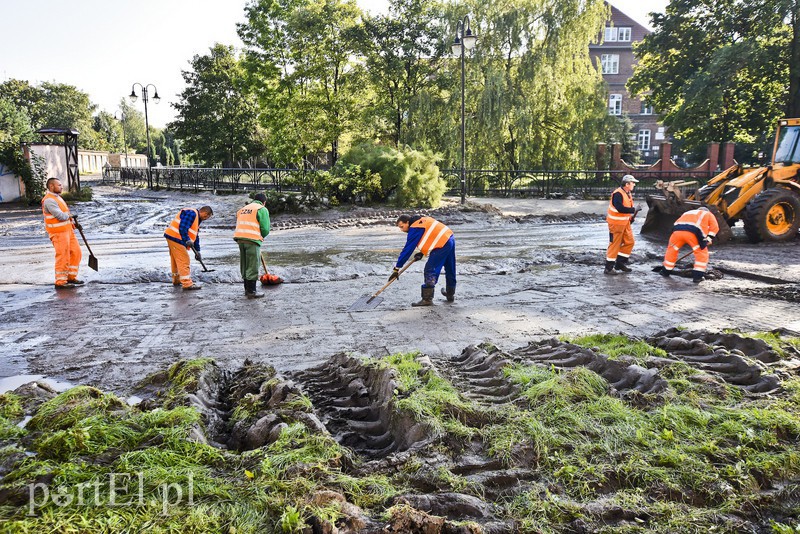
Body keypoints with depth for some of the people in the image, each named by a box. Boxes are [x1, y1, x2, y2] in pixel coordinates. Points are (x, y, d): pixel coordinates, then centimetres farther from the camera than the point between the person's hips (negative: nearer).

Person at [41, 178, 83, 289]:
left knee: (75, 252, 12)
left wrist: (74, 222, 15)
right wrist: (70, 216, -4)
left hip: (68, 230, 10)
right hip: (58, 233, -10)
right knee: (63, 256, -6)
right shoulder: (49, 200, -15)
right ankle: (60, 282, 2)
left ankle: (71, 277, 21)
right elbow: (60, 215, -22)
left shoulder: (57, 197, 18)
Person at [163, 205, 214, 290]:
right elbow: (182, 227, -24)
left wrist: (197, 251, 23)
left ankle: (176, 280, 35)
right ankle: (187, 284, -10)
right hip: (175, 238, -11)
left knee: (176, 260, 21)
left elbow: (195, 236, 24)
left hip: (173, 237, 11)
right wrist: (187, 240, -25)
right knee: (183, 261, -10)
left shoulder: (197, 219, 20)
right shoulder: (191, 213, -13)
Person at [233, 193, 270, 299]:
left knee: (244, 266, 16)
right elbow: (265, 229, -7)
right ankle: (251, 292, 1)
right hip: (252, 239, -7)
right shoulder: (262, 209, 2)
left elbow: (239, 225, 19)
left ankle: (247, 288, 26)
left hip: (240, 238, 7)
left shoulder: (243, 209, 24)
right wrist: (261, 237, 13)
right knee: (252, 266, -2)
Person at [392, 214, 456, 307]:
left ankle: (427, 299, -9)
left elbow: (407, 250, -11)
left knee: (430, 272, -7)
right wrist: (421, 253, 14)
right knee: (450, 269, 21)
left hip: (442, 245, -10)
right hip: (450, 238, 10)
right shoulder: (422, 220, 16)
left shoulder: (414, 229, -9)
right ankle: (450, 294, 36)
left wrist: (396, 268, -8)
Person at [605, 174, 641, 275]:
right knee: (615, 244, -5)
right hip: (616, 223, -9)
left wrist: (631, 216, 9)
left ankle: (621, 263, 22)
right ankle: (609, 267, 3)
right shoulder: (618, 194, -21)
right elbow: (620, 208, -31)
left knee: (629, 242, 11)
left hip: (625, 222, 9)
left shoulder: (628, 193, 10)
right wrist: (634, 210, -26)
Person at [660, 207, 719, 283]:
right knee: (702, 254, 11)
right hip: (693, 232, -4)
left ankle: (666, 271, 34)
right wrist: (709, 238, 12)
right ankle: (697, 276, 6)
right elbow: (714, 226, 14)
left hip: (677, 230, 4)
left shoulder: (687, 213, 42)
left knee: (672, 250, 24)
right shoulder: (708, 214, 31)